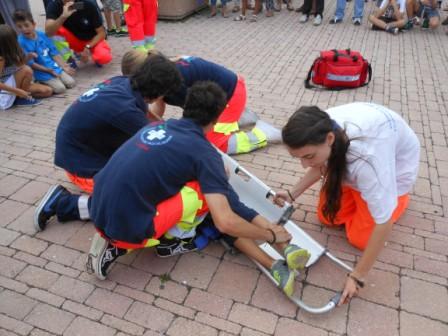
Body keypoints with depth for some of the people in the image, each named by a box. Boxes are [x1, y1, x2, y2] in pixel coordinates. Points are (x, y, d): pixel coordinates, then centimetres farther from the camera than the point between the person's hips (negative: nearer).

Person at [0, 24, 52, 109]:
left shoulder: (14, 52, -3)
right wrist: (18, 91, -27)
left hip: (15, 83, 8)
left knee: (47, 91, -2)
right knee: (27, 70, -29)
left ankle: (16, 96, 0)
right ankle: (21, 98, -12)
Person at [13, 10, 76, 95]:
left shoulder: (42, 35, 0)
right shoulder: (21, 42, -15)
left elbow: (54, 53, 6)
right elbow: (30, 63, -15)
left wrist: (64, 66, -3)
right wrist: (48, 70, -17)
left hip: (55, 67, 6)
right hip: (42, 73, -6)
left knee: (71, 83, 0)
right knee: (60, 88, -19)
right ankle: (43, 85, 7)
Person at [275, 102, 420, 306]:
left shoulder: (367, 157, -48)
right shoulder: (322, 128, -30)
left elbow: (384, 222, -37)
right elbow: (321, 165, -6)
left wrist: (357, 276, -29)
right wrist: (293, 194, -17)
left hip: (395, 164, -5)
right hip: (349, 162, 5)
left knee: (360, 238, -3)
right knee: (328, 216, 1)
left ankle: (398, 195, 19)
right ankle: (359, 190, 25)